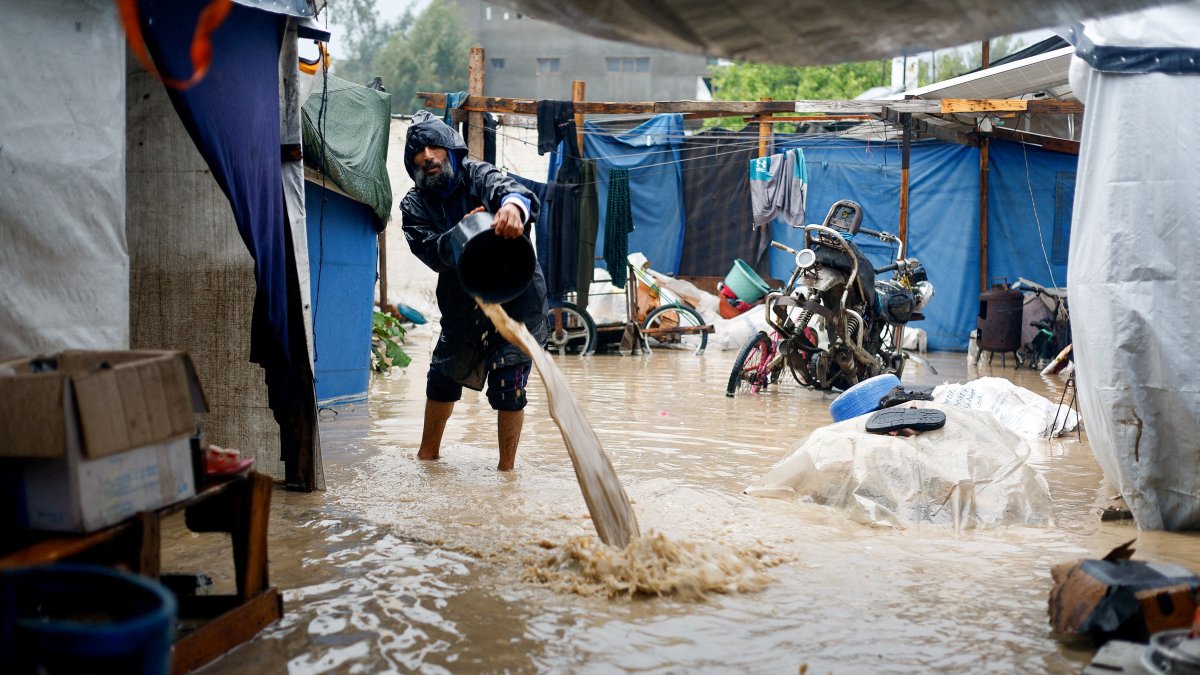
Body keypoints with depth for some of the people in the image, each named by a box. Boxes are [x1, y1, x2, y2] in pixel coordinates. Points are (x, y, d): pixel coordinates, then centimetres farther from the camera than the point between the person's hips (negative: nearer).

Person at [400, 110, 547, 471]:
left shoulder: (477, 176, -11)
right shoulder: (414, 205, 1)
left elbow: (509, 187, -34)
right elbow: (430, 251, -15)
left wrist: (512, 204, -59)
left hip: (516, 296, -5)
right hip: (462, 303, 5)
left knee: (506, 383, -11)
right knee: (444, 374, 16)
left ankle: (506, 468, 5)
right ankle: (428, 453, 38)